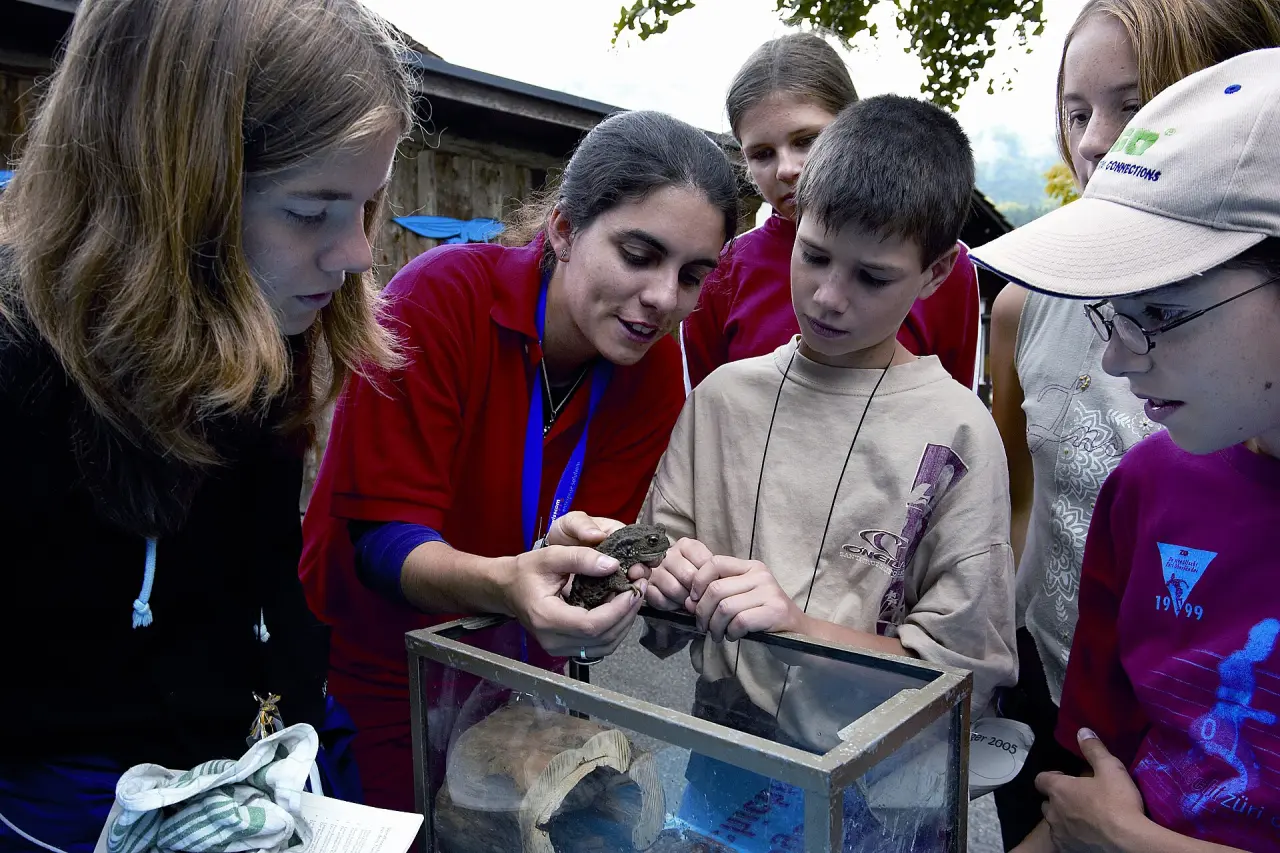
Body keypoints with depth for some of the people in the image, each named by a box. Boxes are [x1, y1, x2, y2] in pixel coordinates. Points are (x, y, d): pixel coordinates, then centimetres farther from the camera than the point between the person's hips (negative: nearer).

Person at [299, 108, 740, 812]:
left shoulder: (655, 368, -10)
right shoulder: (440, 297, -23)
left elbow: (603, 545, -12)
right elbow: (384, 536, -24)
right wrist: (507, 584, -44)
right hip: (374, 681, -3)